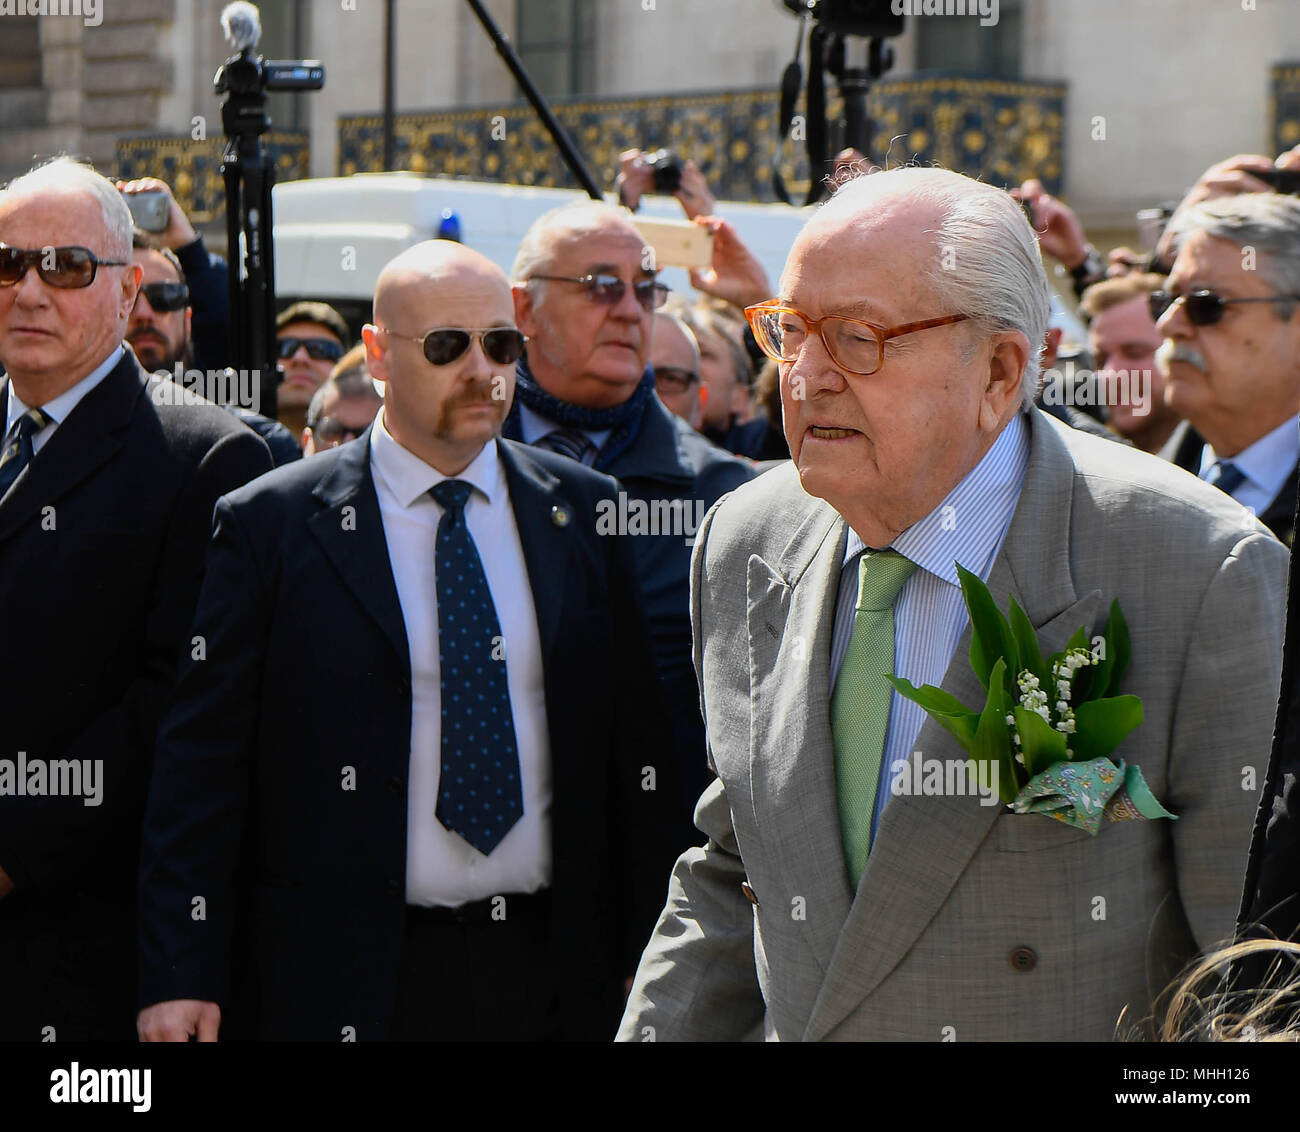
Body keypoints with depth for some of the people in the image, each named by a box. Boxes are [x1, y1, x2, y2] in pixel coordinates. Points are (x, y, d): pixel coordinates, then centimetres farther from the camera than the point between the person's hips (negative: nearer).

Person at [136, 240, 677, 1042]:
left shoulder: (585, 512, 7)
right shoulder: (271, 525, -2)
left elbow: (634, 753, 9)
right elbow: (203, 765, -3)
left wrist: (643, 955, 7)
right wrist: (180, 975, -9)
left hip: (555, 975, 3)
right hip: (344, 985, -2)